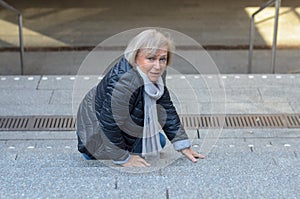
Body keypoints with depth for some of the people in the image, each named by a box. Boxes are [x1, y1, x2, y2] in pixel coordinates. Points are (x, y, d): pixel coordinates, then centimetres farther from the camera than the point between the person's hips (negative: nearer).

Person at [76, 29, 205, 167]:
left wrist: (183, 146, -4)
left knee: (159, 142, 14)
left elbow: (167, 108, -3)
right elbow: (110, 123, -36)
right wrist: (123, 158, -23)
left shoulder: (155, 74, -14)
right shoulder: (123, 82, -43)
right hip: (96, 129, -8)